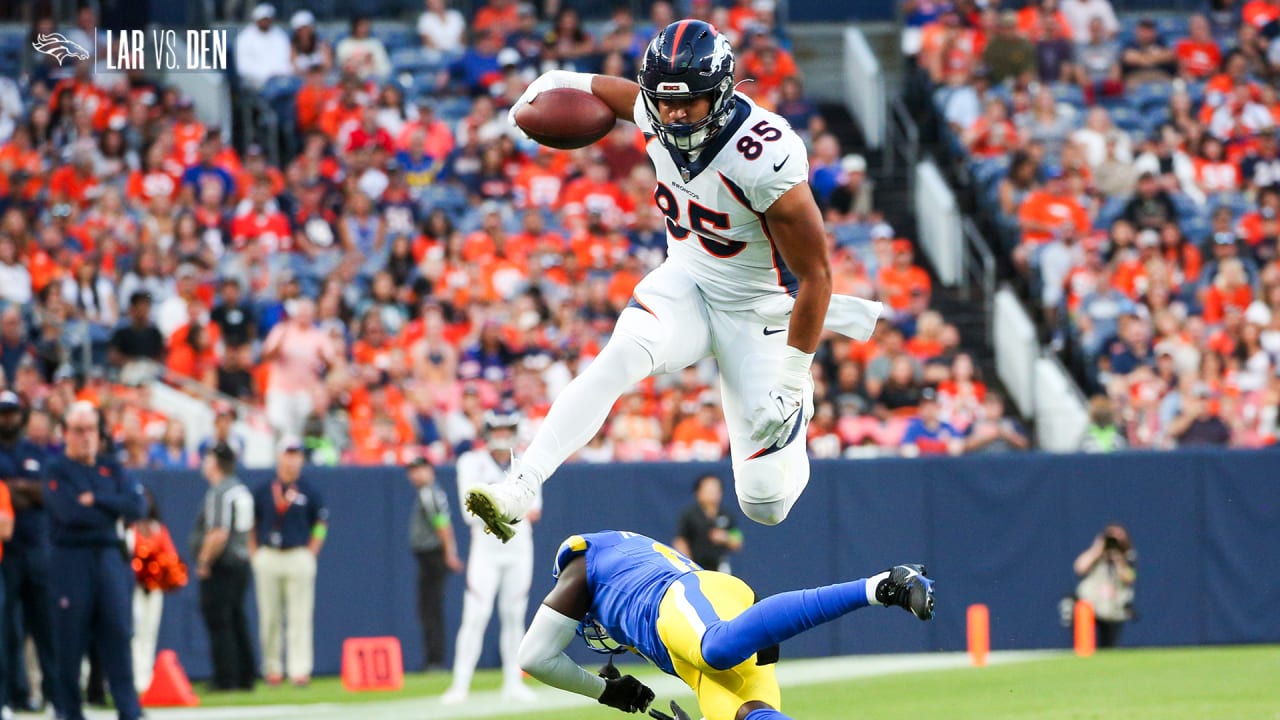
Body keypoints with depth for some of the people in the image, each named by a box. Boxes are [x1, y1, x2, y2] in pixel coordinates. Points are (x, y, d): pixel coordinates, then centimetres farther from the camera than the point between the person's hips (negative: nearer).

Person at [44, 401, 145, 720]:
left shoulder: (111, 469, 15)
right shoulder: (57, 471, 0)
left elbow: (137, 505, 0)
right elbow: (70, 513, -15)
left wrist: (96, 501, -10)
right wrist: (113, 512, -4)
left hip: (110, 558, 4)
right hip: (72, 559, -4)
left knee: (117, 631, -3)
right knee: (70, 637, -1)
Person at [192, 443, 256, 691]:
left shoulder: (219, 493, -16)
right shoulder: (242, 491, 13)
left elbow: (219, 534, -24)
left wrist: (204, 562, -15)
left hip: (221, 567, -9)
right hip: (241, 563, 9)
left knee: (218, 623, -5)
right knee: (237, 621, 14)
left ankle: (225, 678, -6)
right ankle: (245, 677, 15)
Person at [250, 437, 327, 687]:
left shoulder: (309, 492, 4)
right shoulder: (262, 492, 8)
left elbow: (321, 526, 6)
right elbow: (250, 525, 12)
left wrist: (310, 555, -1)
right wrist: (254, 554, 3)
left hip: (299, 557, -2)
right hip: (267, 557, 2)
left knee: (300, 617, -5)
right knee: (269, 617, 3)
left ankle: (300, 669, -7)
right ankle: (272, 669, 11)